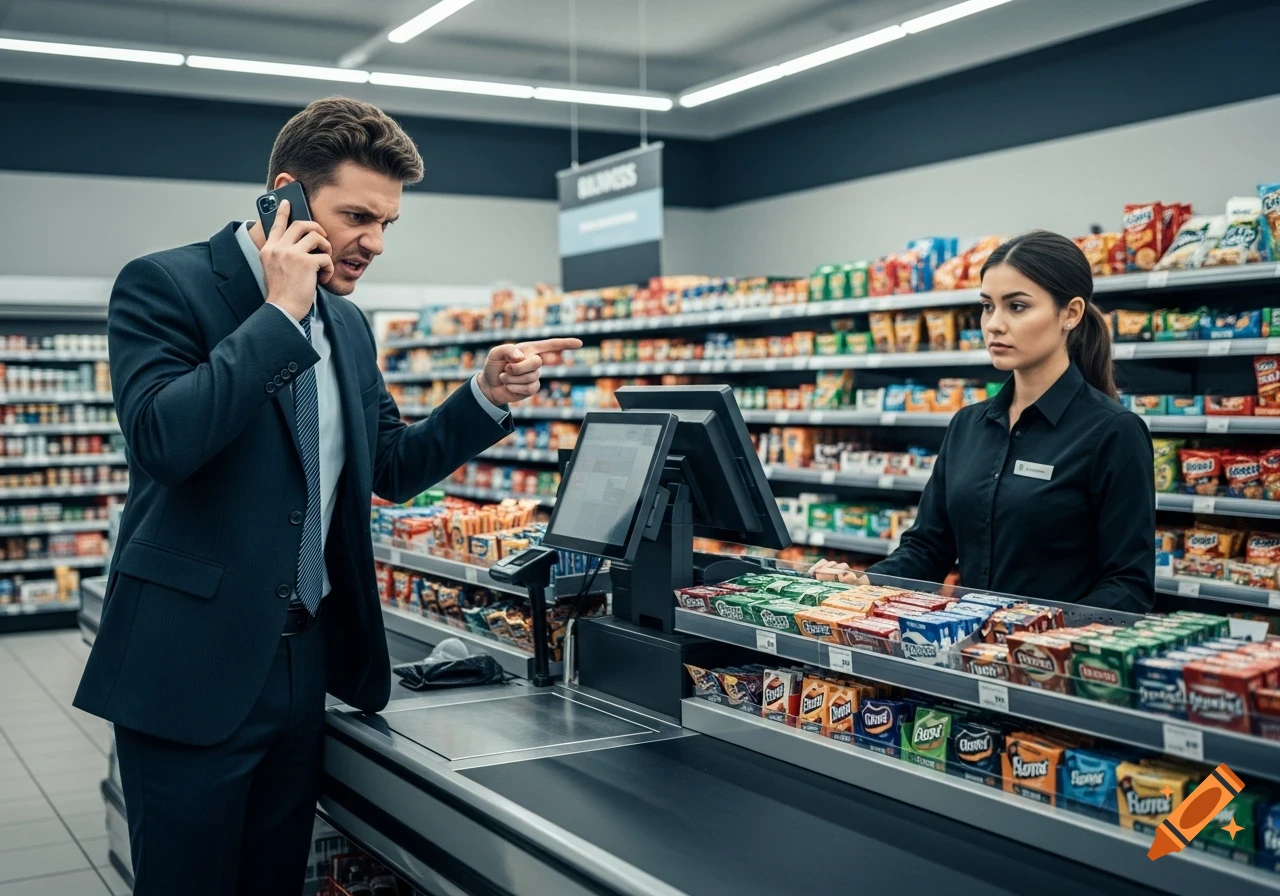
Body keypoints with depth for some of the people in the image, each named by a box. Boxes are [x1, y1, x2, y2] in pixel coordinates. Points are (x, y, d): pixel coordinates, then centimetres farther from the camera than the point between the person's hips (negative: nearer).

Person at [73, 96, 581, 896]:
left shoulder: (348, 323, 11)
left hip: (303, 665, 6)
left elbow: (392, 467, 16)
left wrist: (487, 398, 1)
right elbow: (163, 436, -25)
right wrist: (281, 313, -19)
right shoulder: (165, 285, -8)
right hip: (192, 671, -6)